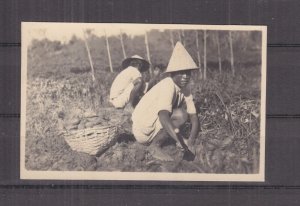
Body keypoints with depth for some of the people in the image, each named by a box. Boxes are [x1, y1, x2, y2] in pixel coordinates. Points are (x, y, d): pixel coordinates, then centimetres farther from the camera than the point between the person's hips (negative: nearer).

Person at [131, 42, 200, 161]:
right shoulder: (168, 86, -25)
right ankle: (155, 146, -11)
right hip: (143, 131, -8)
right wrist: (181, 142, -46)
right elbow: (163, 117, -39)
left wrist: (190, 142, -18)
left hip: (155, 126, 8)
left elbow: (194, 117, -2)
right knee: (181, 115, -23)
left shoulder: (186, 89, 0)